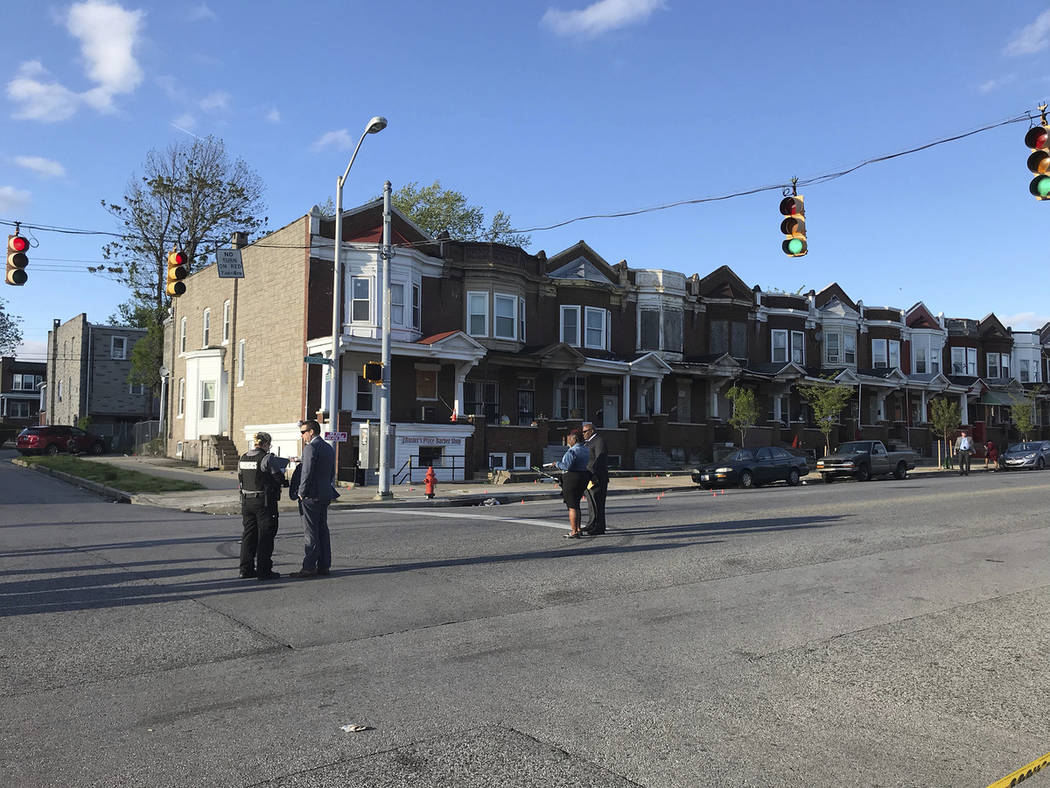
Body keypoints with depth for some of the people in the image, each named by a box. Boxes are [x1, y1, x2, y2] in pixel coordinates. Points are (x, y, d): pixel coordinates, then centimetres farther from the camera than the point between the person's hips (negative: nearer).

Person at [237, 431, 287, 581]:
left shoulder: (242, 459, 7)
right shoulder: (267, 458, -15)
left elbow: (240, 480, 12)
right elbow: (279, 478, -12)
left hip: (246, 501, 7)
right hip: (265, 501, -7)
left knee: (249, 534, 14)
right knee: (265, 536, 1)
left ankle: (246, 568, 18)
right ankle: (263, 571, 2)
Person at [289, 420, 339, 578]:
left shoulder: (311, 447, -14)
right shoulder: (329, 448, 15)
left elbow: (307, 472, -18)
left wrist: (301, 493, -10)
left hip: (311, 495, -9)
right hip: (325, 495, 9)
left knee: (311, 532, -6)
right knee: (322, 530, 11)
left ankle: (309, 567, -3)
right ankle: (324, 565, 15)